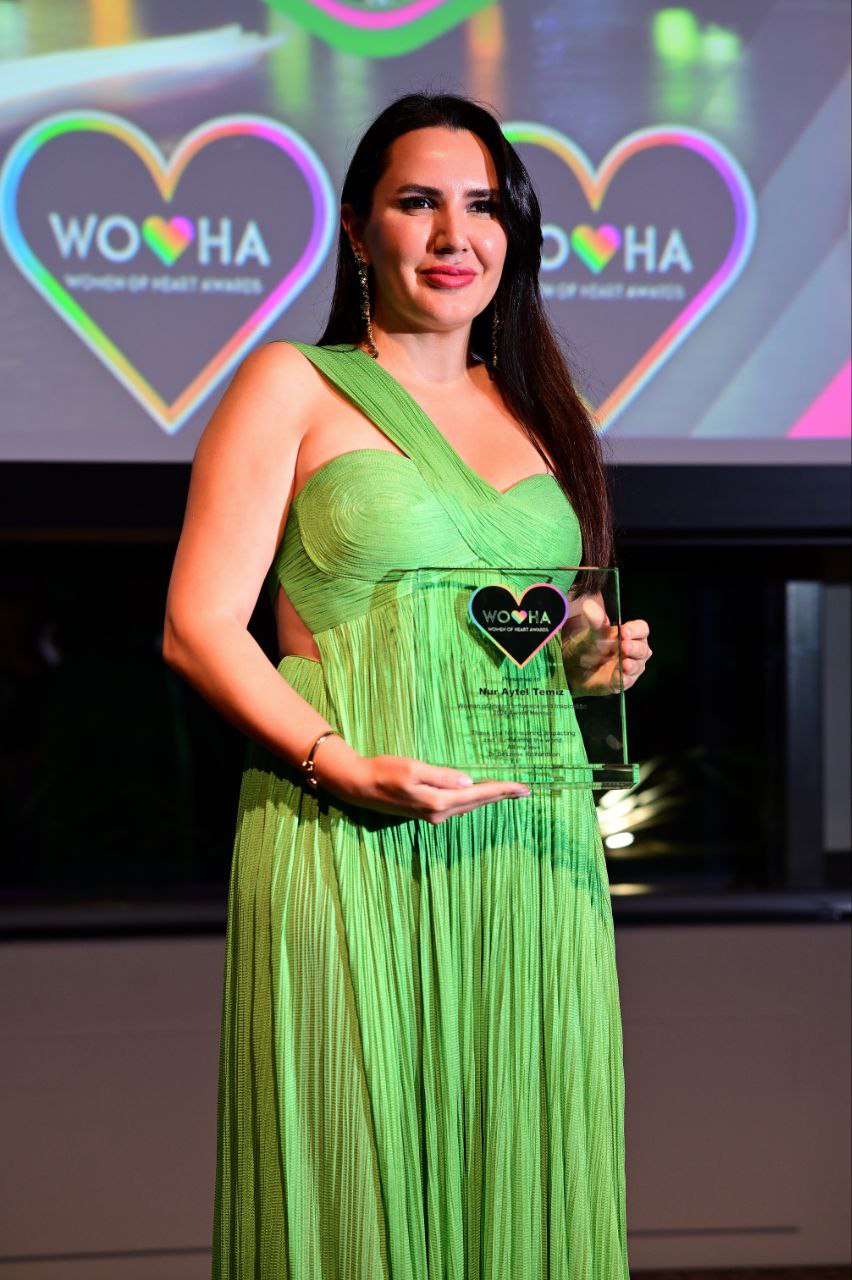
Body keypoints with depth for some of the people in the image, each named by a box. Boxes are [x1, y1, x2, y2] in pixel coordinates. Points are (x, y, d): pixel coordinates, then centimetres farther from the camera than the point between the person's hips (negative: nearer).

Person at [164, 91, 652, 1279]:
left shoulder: (535, 409, 19)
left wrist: (597, 656, 5)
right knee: (356, 1182, -5)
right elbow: (199, 628, -5)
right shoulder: (293, 384, 3)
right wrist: (344, 766, -18)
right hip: (349, 849, -5)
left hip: (529, 840, 5)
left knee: (523, 1178, 4)